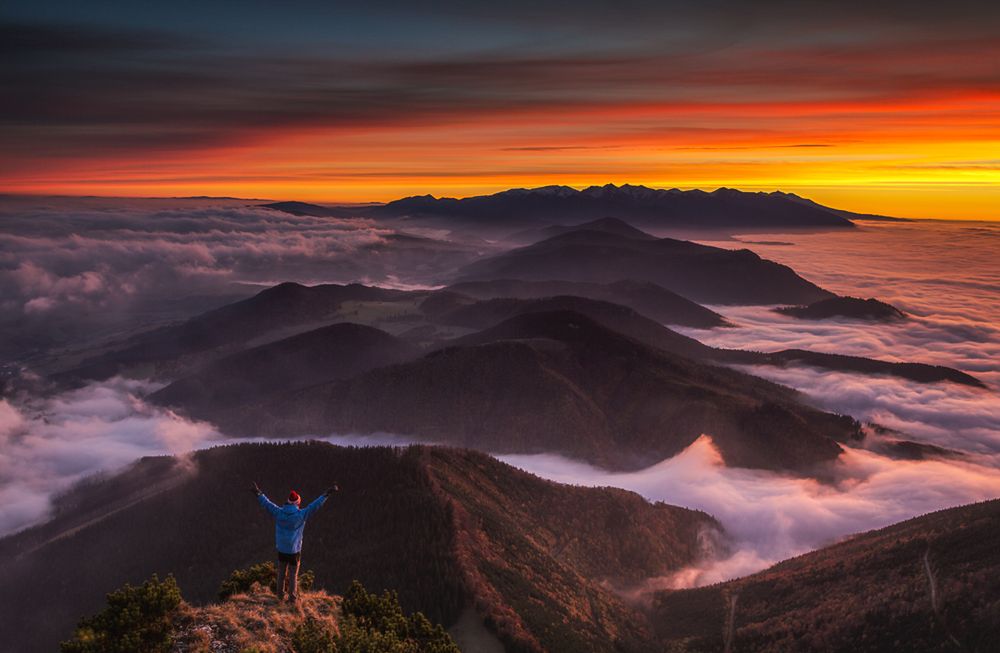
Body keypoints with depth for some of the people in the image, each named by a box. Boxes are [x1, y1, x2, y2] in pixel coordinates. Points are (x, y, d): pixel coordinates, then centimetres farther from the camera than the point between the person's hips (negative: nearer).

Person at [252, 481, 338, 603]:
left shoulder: (279, 513, -10)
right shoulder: (301, 515, -19)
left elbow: (267, 503, 1)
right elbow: (315, 505, -22)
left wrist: (258, 494, 14)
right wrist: (327, 493, -20)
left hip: (281, 549, 3)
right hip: (294, 550, -3)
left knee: (281, 572, 20)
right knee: (293, 575, 12)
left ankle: (280, 595, 31)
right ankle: (292, 597, 20)